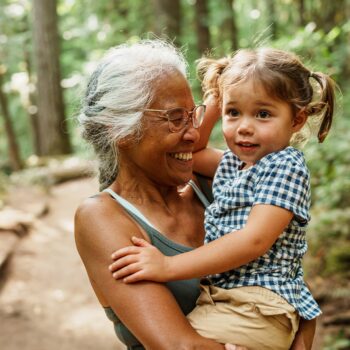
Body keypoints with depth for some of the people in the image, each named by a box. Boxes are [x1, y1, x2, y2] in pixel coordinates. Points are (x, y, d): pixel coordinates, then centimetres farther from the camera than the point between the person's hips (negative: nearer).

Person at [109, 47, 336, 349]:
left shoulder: (286, 167, -12)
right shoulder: (233, 162, 14)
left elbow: (255, 240, -23)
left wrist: (169, 266, -27)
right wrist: (216, 103, 18)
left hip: (260, 307, -9)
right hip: (219, 296, 9)